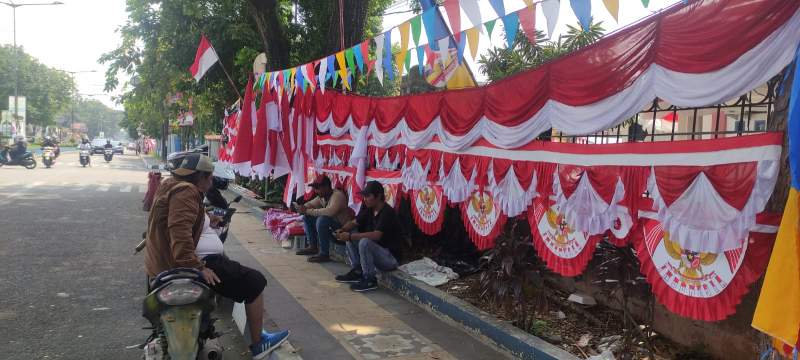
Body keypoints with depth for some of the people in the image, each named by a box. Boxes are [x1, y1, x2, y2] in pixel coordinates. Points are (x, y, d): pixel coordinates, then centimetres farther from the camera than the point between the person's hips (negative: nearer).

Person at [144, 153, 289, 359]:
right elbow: (181, 233, -31)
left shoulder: (170, 185, 14)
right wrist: (198, 267, -31)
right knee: (254, 282, -4)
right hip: (185, 264, -12)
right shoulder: (185, 191, -19)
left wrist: (207, 217, 31)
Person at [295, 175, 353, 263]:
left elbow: (330, 212, -38)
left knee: (322, 220, -33)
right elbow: (310, 204, 12)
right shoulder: (322, 196, 4)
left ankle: (324, 254, -25)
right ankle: (313, 247, 9)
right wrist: (303, 208, -13)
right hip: (330, 225, 9)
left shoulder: (338, 195, -22)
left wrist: (309, 211, -32)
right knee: (307, 217, 6)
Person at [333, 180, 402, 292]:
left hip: (391, 258, -9)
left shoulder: (387, 212, -22)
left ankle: (370, 279, -17)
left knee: (364, 242, -31)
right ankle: (357, 271, 4)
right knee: (351, 238, 4)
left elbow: (376, 235, -33)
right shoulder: (368, 209, 4)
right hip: (376, 251, 9)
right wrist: (342, 230, -13)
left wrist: (350, 236, -32)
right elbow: (354, 223, 9)